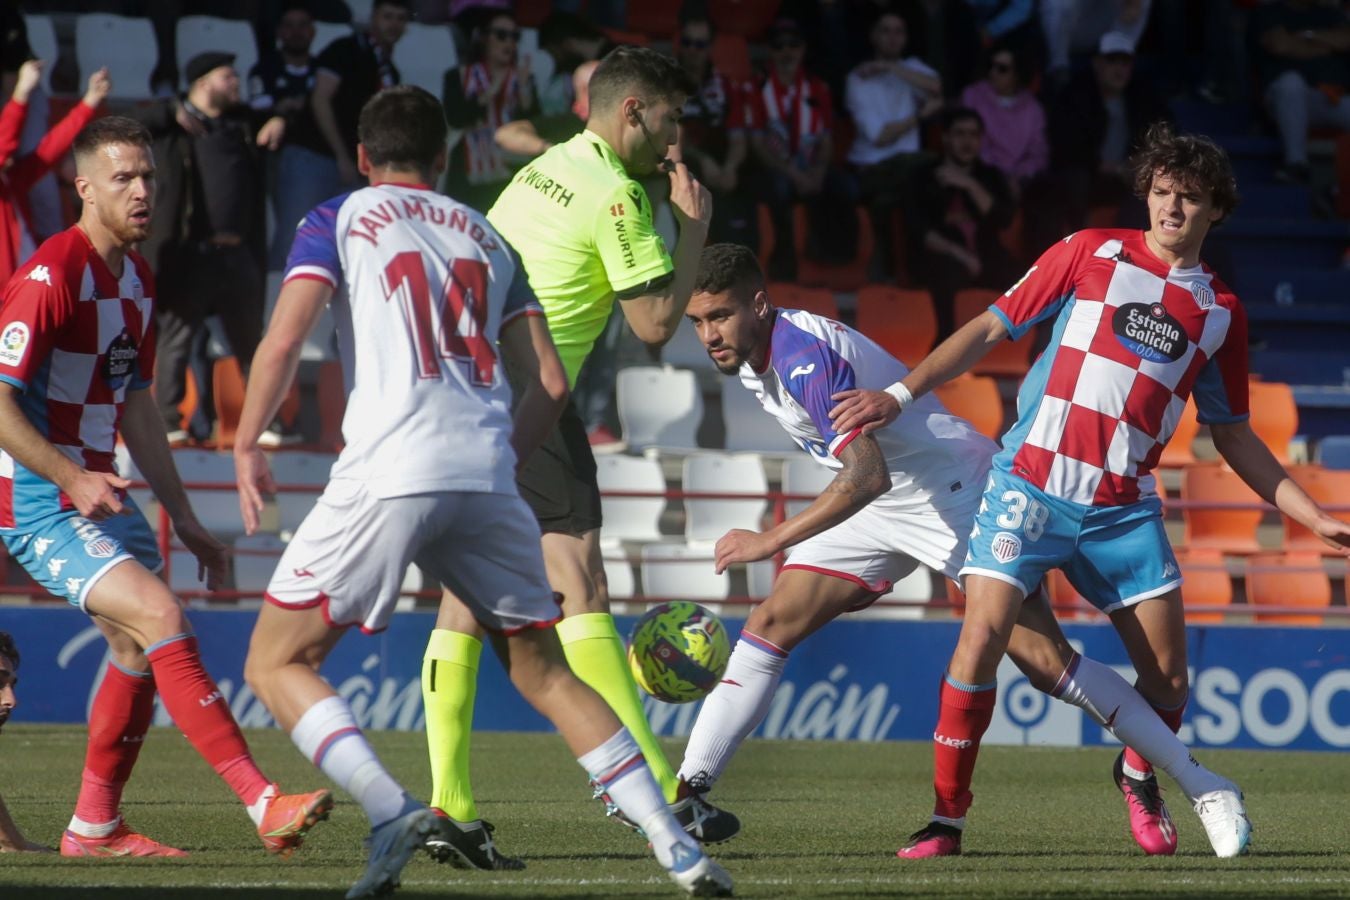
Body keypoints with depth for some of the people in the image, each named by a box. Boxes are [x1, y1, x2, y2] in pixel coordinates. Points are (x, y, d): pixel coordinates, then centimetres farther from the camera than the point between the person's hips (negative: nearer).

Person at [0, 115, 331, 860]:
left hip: (95, 489, 10)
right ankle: (263, 805, -26)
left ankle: (94, 826, 23)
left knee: (140, 647, 10)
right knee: (160, 617, -20)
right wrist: (74, 478, -30)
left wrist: (183, 517, 20)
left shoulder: (137, 279, 11)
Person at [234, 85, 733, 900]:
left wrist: (248, 445, 9)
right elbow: (550, 384, 17)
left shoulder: (340, 221, 11)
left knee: (277, 663, 5)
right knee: (544, 672, 16)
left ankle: (391, 810, -18)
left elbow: (284, 341, -3)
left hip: (389, 472, -4)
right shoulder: (487, 237, 23)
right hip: (486, 475, 4)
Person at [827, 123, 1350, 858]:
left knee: (1168, 673, 1)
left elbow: (1232, 435, 18)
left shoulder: (1221, 314, 10)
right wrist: (900, 395, -6)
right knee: (981, 638, -17)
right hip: (1030, 487, -3)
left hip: (1122, 508, 3)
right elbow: (990, 329, 3)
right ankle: (947, 818, -4)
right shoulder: (1092, 253, 2)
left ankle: (1139, 776, 35)